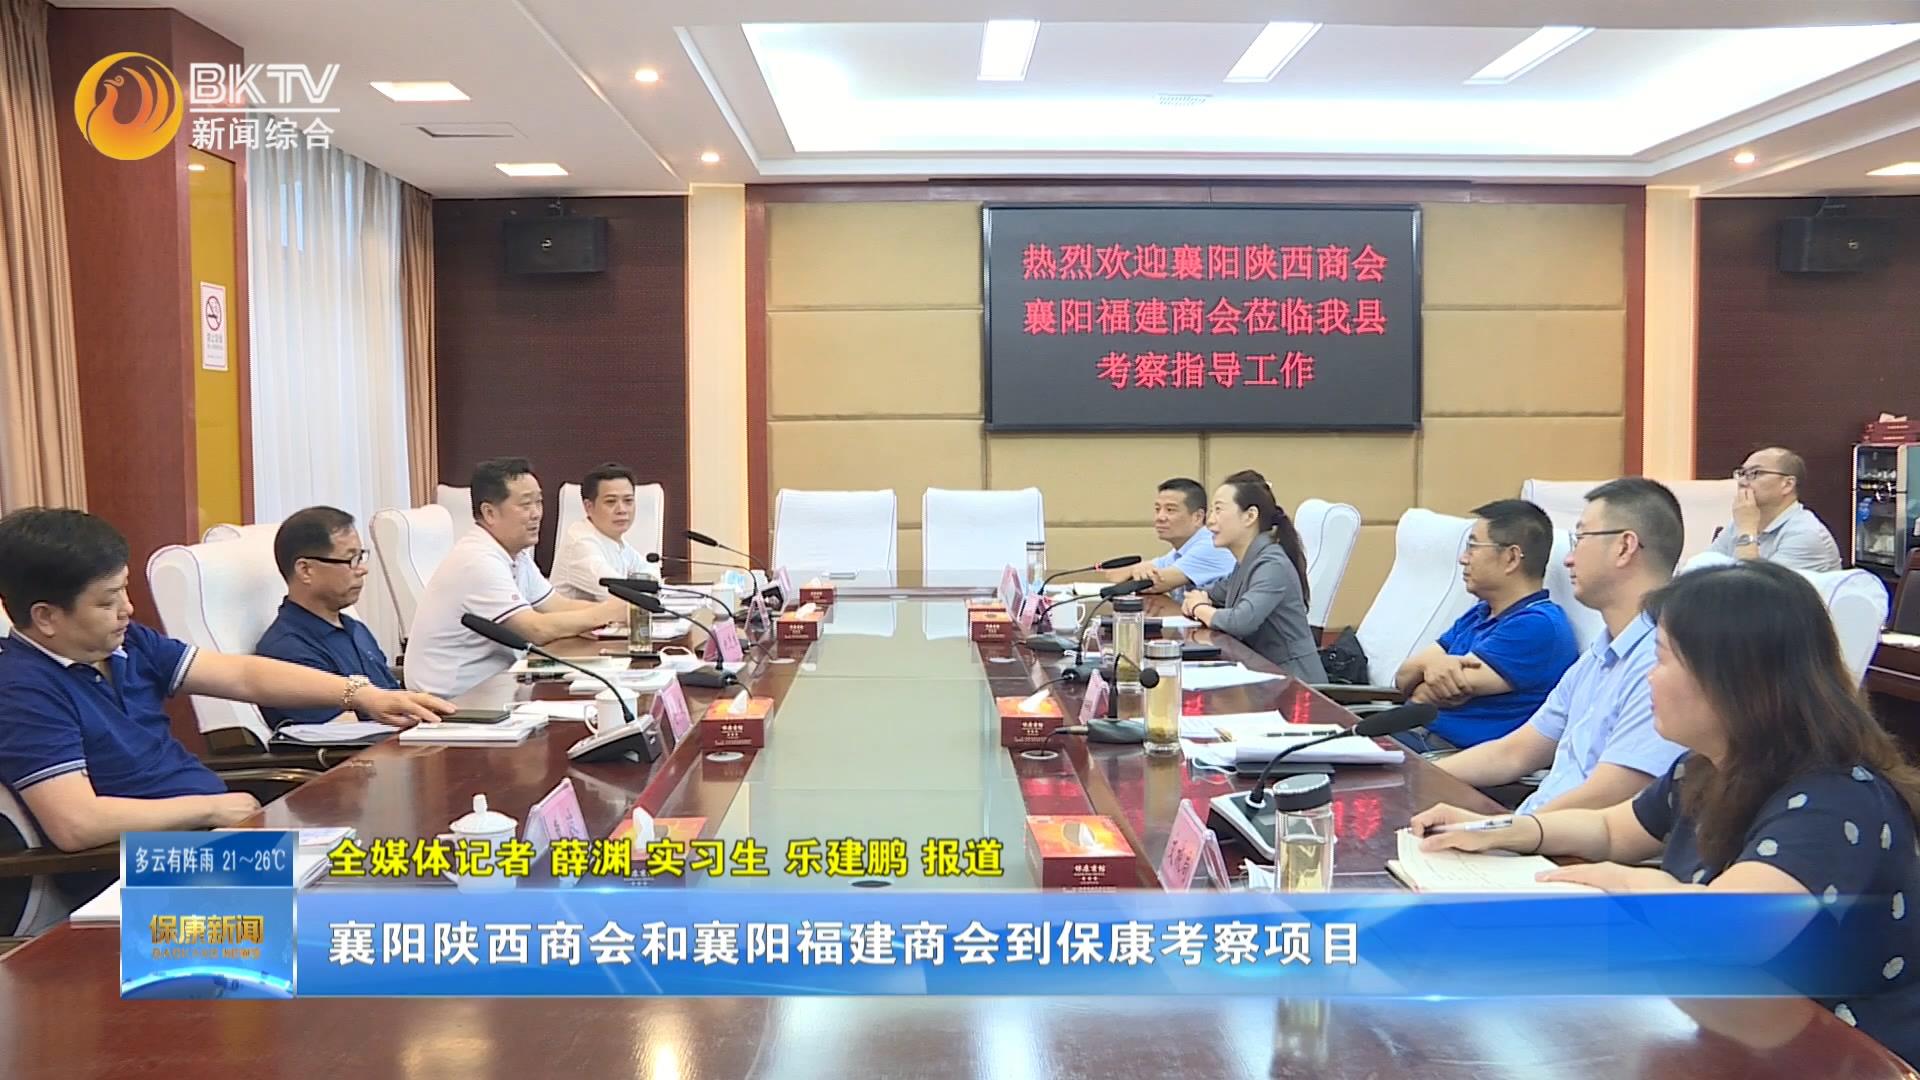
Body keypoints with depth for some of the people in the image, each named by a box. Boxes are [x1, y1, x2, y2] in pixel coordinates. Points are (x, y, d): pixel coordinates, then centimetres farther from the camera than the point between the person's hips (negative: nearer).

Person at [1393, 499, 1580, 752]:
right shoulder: (1478, 615, 20)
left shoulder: (1538, 625, -9)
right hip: (1420, 736, 9)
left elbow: (1451, 693, -13)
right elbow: (1403, 678, 13)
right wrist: (1429, 662, -10)